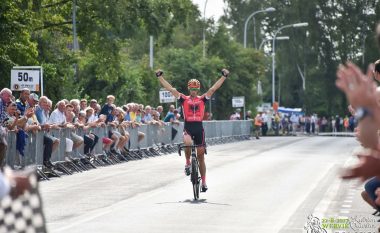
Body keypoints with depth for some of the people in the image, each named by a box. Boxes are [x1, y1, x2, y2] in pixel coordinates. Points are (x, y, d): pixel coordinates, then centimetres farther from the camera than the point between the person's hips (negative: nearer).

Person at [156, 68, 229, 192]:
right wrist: (160, 77, -3)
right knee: (188, 142, -36)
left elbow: (213, 88, 2)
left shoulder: (202, 99, 7)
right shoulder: (184, 99, 5)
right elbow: (170, 88, 2)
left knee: (201, 156, 6)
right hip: (188, 128, -1)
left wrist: (223, 77, -5)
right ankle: (188, 163, -10)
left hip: (199, 128, 1)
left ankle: (204, 181, 15)